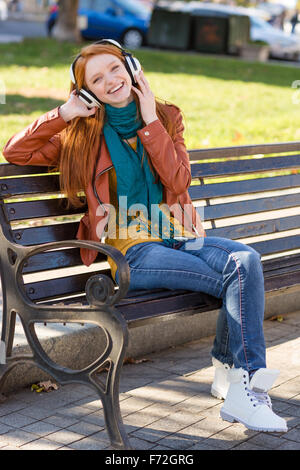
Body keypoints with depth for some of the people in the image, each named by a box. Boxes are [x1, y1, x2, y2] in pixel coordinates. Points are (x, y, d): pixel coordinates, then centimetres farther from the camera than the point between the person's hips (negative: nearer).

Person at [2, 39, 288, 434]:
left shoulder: (167, 117, 13)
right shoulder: (83, 133, 8)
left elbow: (178, 182, -1)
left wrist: (150, 121, -4)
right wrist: (64, 113, -3)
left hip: (177, 237, 4)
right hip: (129, 250, -4)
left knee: (246, 259, -28)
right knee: (238, 276, -25)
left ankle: (241, 385, -24)